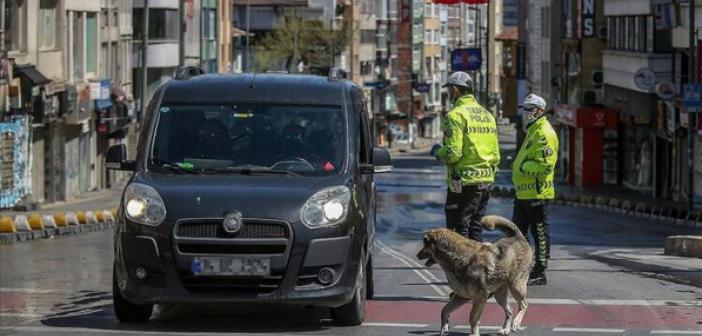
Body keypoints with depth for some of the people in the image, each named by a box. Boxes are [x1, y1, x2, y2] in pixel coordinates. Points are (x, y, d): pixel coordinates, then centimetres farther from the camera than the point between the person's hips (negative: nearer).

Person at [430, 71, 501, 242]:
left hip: (464, 182, -8)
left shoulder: (456, 115, -12)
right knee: (475, 227, 15)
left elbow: (452, 153, -19)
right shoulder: (487, 115, 13)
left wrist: (437, 151, 0)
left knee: (458, 229, -3)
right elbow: (495, 154, 15)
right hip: (486, 182, 8)